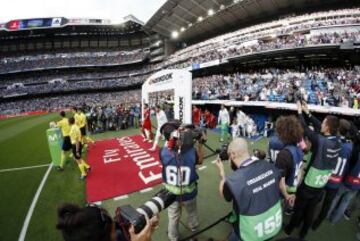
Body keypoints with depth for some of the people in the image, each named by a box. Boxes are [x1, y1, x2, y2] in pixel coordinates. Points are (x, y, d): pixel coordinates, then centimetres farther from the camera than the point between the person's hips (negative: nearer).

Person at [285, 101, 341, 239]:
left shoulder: (321, 141, -29)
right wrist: (307, 112, 6)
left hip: (308, 184, -5)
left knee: (298, 208, 16)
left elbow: (305, 129, -20)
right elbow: (318, 127, 0)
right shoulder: (337, 142, -9)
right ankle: (303, 233, 42)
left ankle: (290, 229, 39)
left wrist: (300, 112, -6)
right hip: (321, 185, 6)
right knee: (311, 210, 22)